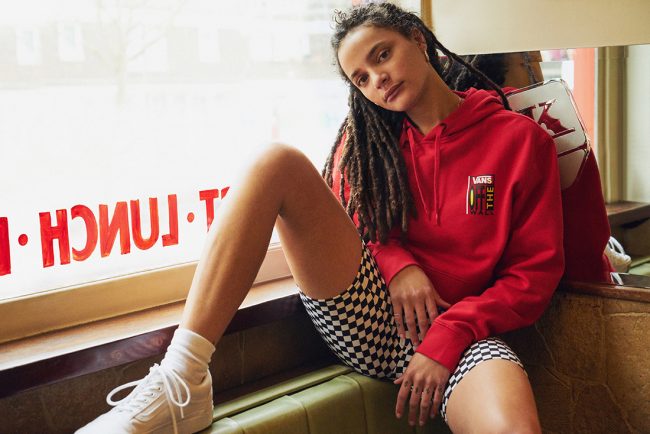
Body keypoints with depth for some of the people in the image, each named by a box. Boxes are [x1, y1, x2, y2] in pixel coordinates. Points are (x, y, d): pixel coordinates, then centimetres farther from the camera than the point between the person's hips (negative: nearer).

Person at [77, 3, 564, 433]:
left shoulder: (521, 139, 2)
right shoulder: (369, 138, 13)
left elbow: (536, 273, 0)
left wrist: (449, 337, -13)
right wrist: (398, 265, -4)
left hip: (459, 330, -3)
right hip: (366, 312, 4)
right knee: (279, 163, -20)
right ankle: (181, 381, -28)